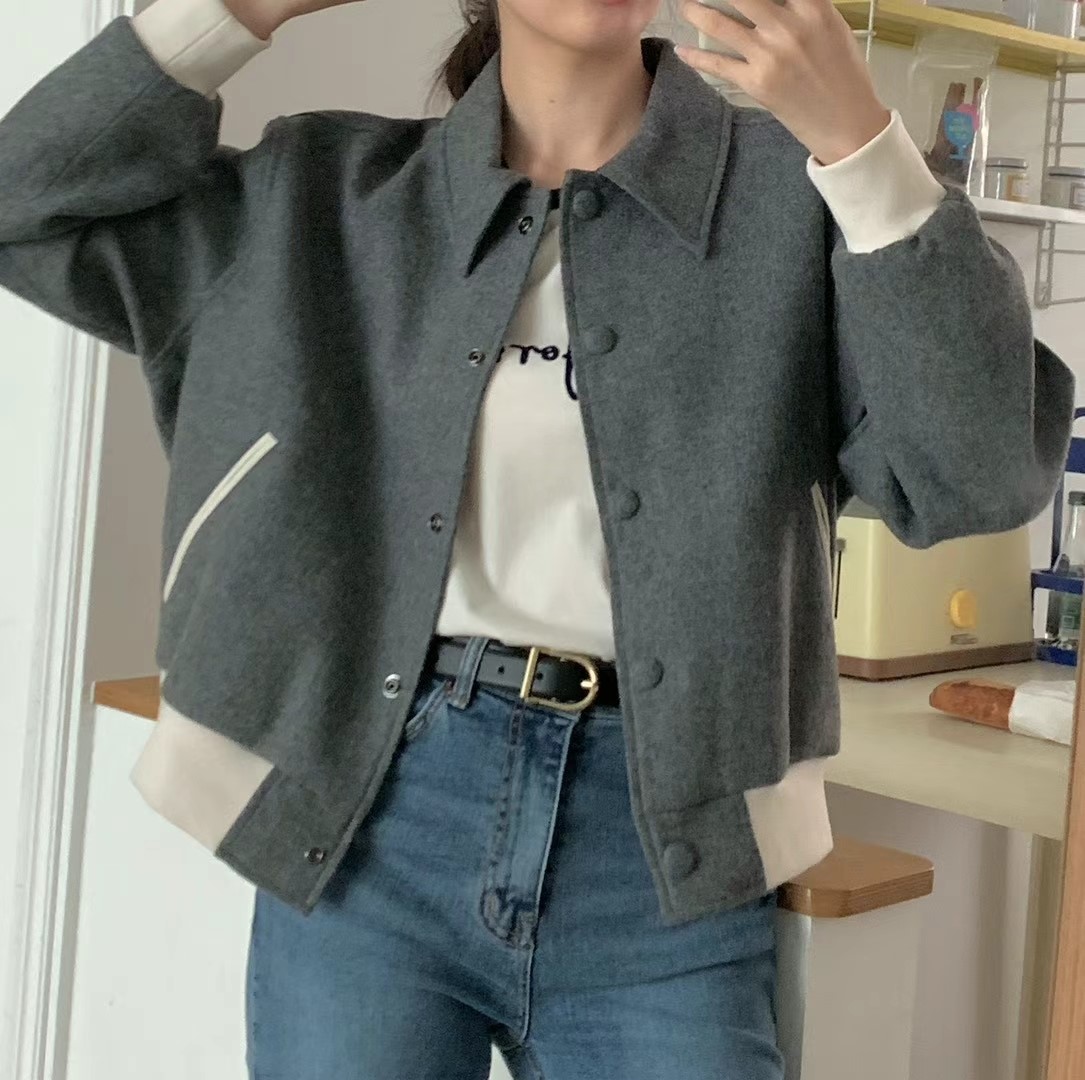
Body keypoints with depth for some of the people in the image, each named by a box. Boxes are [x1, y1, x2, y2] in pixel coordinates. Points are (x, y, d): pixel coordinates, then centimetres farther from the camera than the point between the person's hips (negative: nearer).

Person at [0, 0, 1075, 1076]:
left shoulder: (789, 192, 3)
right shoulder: (330, 191, 9)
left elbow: (981, 473, -7)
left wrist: (860, 138, -16)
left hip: (663, 862, -1)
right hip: (366, 827, 1)